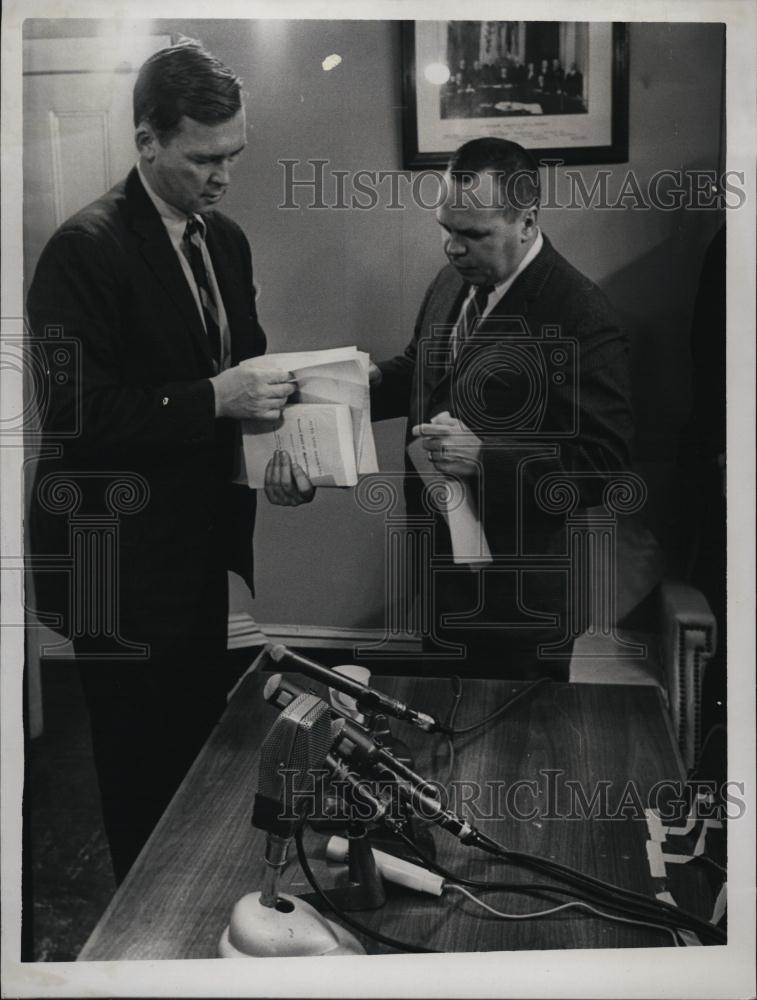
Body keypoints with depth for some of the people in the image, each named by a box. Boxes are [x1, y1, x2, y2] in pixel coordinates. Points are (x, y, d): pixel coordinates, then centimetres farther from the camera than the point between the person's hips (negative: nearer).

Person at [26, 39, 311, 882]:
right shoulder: (86, 248, -16)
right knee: (147, 779, 5)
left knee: (202, 761, 17)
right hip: (124, 567, -7)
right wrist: (212, 400, -25)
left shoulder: (226, 240, 9)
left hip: (202, 548, 7)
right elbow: (74, 415, -21)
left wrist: (275, 446, -4)